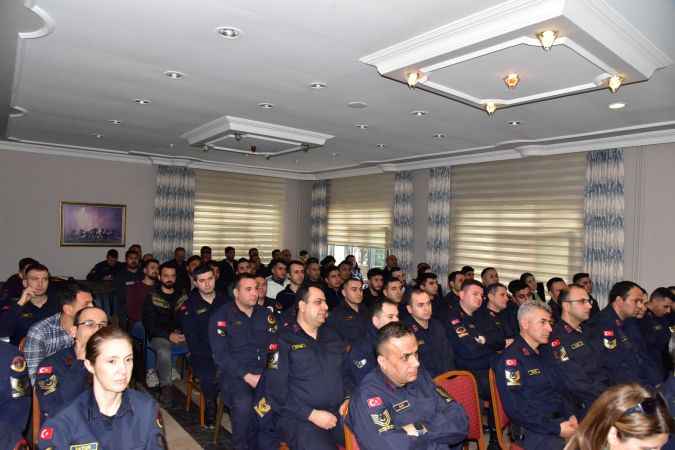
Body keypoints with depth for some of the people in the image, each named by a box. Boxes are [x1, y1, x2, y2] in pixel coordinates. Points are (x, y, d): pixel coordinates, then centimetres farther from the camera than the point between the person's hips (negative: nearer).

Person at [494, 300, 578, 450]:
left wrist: (570, 415, 7)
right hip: (533, 431, -8)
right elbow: (515, 410, -18)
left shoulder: (545, 353, 15)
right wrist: (557, 428, -16)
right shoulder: (510, 359, -13)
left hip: (561, 421, 8)